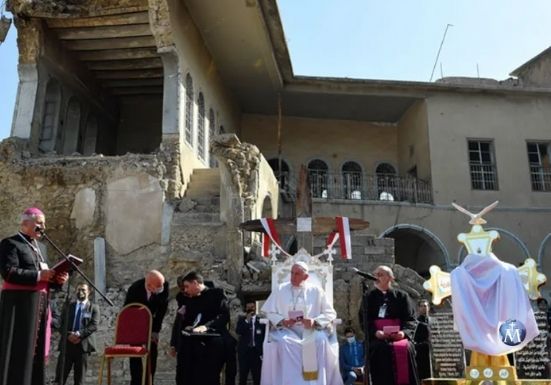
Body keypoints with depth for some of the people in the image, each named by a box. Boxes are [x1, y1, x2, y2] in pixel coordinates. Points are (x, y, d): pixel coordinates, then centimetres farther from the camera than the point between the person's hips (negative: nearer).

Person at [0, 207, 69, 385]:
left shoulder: (37, 247, 21)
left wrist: (58, 279, 1)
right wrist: (39, 275, -17)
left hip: (39, 304, 8)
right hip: (20, 303, -8)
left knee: (35, 349, 7)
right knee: (18, 350, -7)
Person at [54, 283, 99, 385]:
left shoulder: (94, 307, 7)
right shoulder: (68, 306, 15)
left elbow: (94, 326, -5)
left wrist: (79, 334, -19)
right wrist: (68, 335, -11)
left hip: (83, 344, -2)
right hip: (67, 343, 2)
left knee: (79, 376, 2)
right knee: (60, 375, -2)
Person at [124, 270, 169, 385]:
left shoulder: (164, 285, -26)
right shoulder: (134, 289, -32)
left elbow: (162, 309, -14)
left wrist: (156, 330, -17)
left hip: (151, 321, 2)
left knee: (152, 352, -2)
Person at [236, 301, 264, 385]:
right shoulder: (242, 319, 6)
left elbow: (265, 336, 3)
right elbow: (238, 331, -10)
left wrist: (263, 351, -1)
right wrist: (247, 320, -17)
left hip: (257, 351, -1)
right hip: (244, 350, 1)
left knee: (257, 376, -2)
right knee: (243, 376, 5)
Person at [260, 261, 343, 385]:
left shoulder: (316, 291, 7)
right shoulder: (281, 289, 9)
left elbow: (330, 313, 4)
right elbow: (269, 312, 7)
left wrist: (315, 321, -14)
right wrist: (282, 321, -12)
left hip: (312, 331, 0)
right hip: (287, 330, 0)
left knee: (321, 340, -33)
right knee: (283, 341, -33)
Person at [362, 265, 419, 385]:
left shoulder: (401, 296, 13)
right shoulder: (369, 298, 15)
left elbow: (410, 319, 5)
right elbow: (364, 321, 5)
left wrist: (404, 332, -16)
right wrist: (375, 332, -16)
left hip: (399, 336, 0)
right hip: (377, 338, 0)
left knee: (406, 349, -30)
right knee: (381, 349, -32)